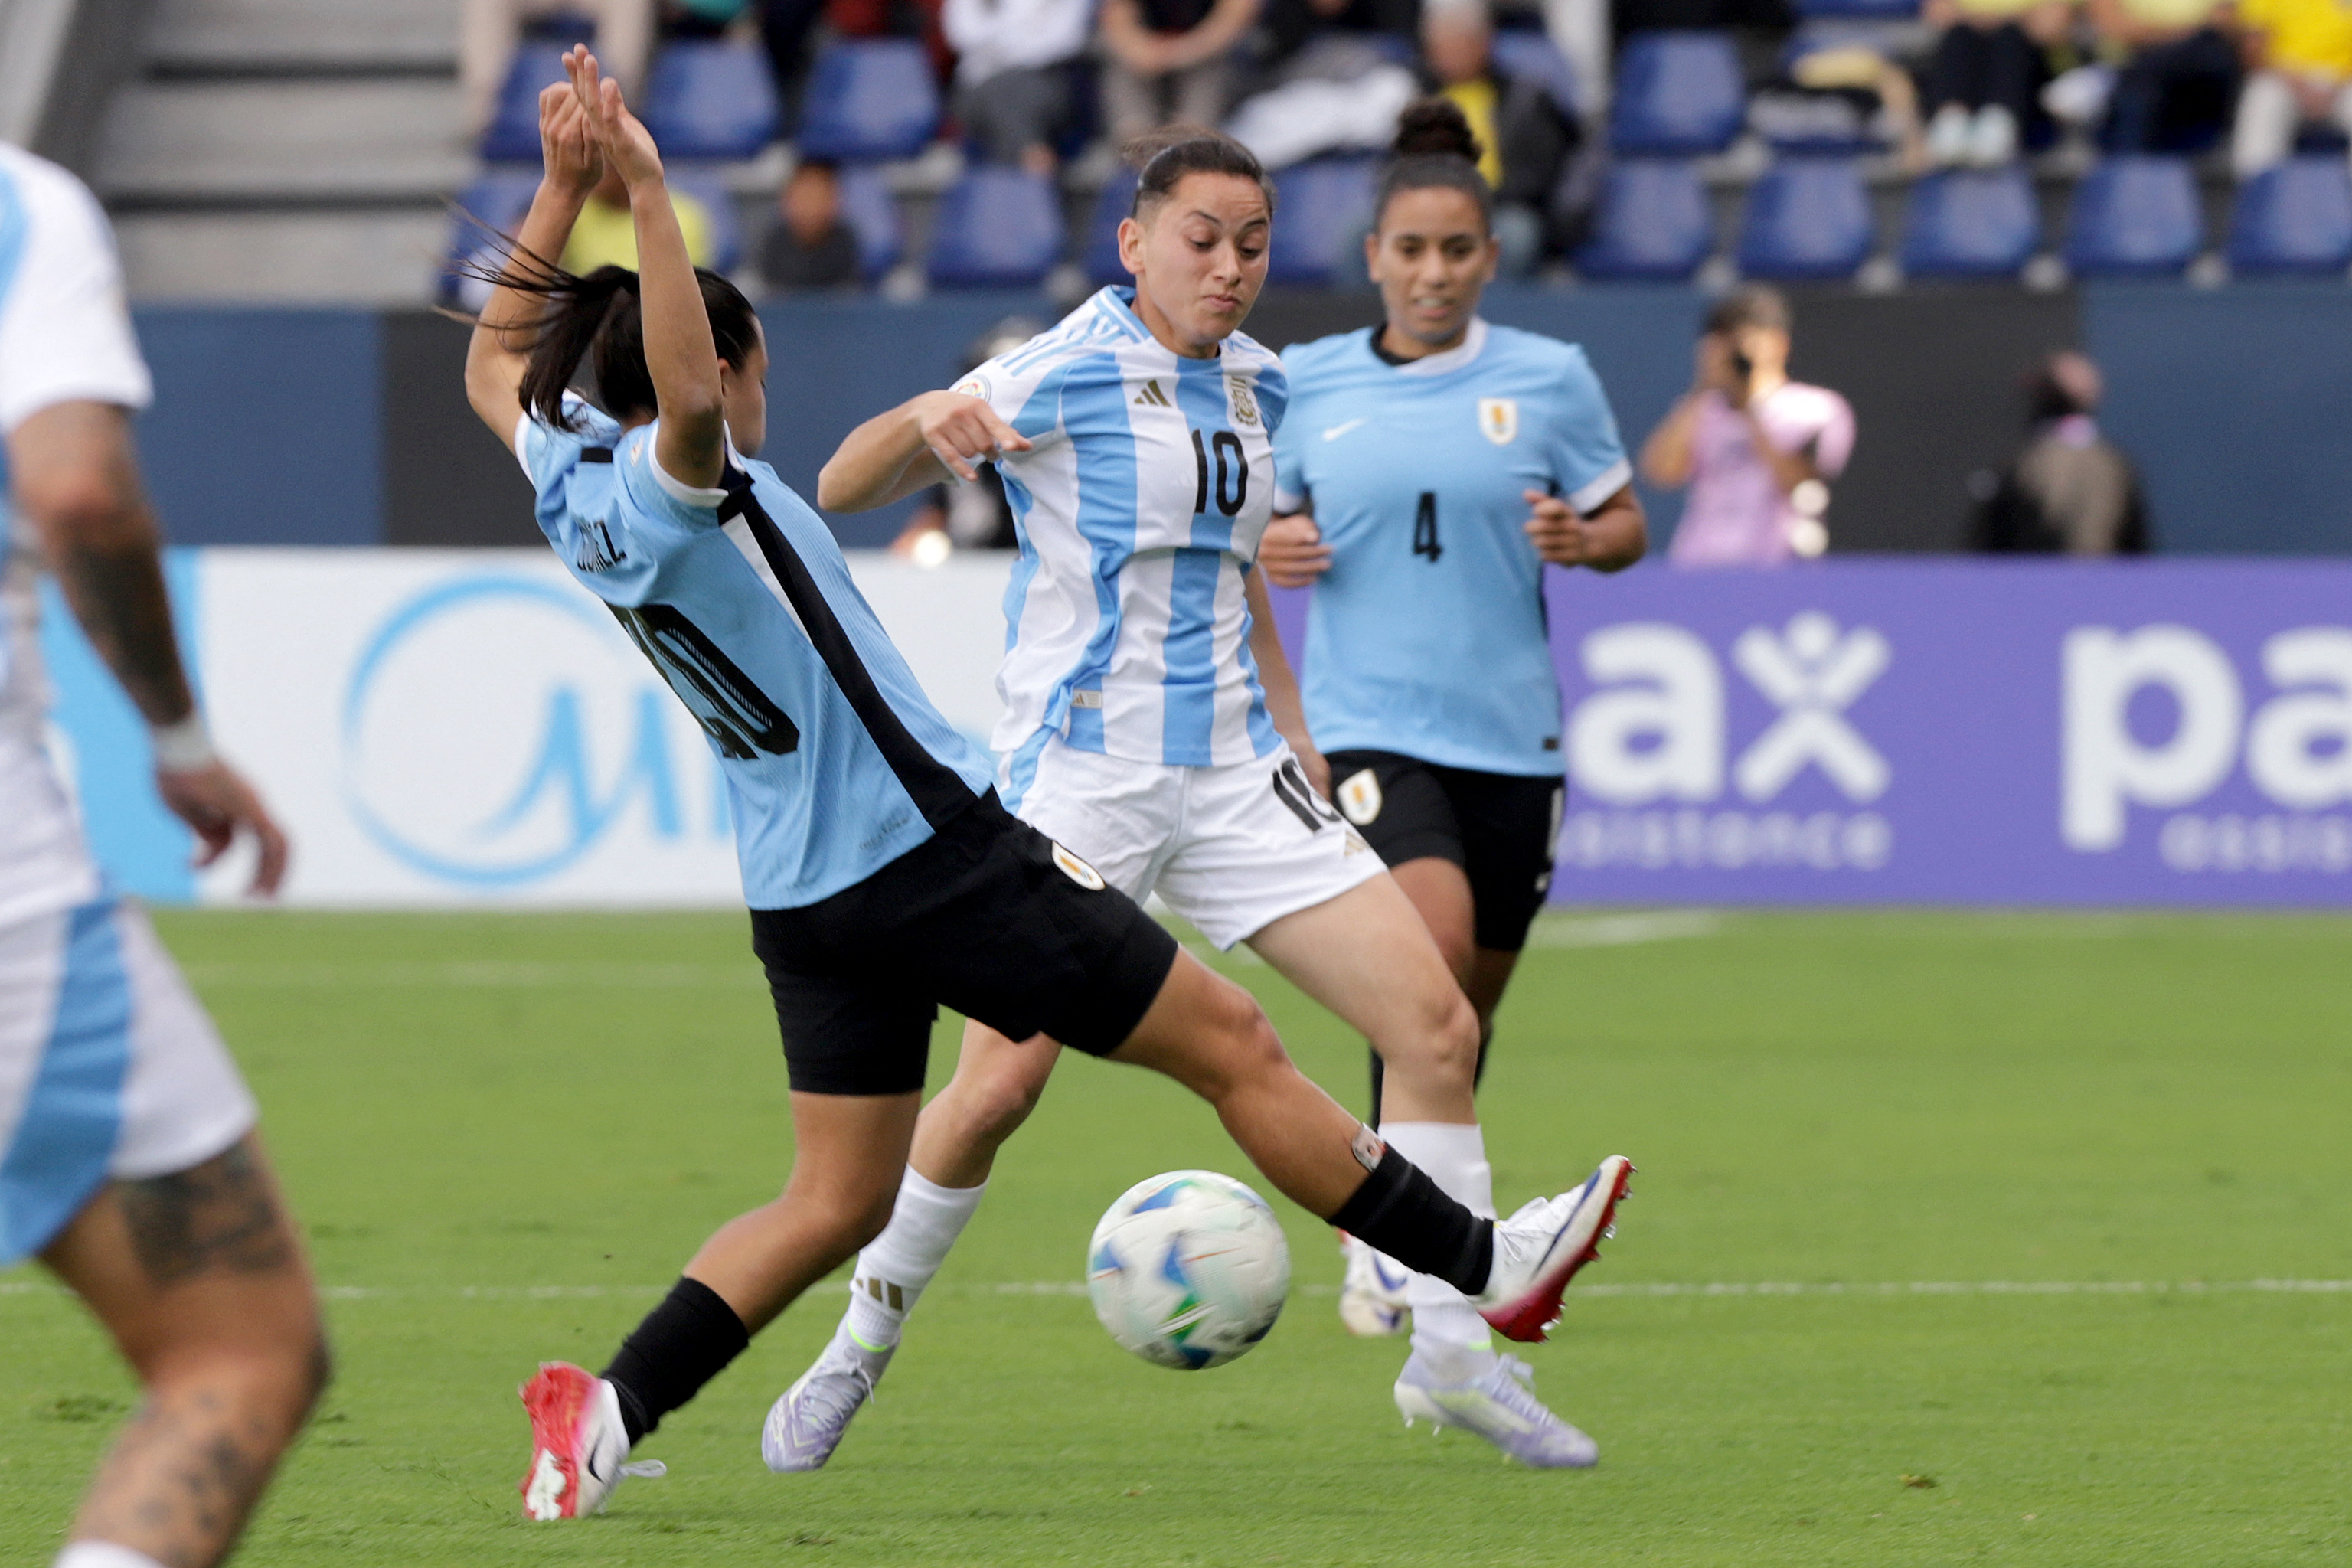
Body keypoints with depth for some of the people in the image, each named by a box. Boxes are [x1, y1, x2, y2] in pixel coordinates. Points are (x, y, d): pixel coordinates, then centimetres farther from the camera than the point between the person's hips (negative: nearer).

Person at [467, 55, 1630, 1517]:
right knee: (1235, 1043, 4)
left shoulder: (574, 487, 5)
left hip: (805, 899, 9)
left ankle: (608, 1413, -2)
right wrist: (644, 192, -43)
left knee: (836, 1200, 13)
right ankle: (1485, 1262, 14)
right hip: (932, 853, -9)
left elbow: (496, 363, 23)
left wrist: (562, 189, 17)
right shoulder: (671, 489, -19)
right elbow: (685, 398, -42)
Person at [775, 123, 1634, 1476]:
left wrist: (1289, 729, 20)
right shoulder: (1062, 376, -10)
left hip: (1234, 777, 6)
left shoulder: (1257, 386, 10)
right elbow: (839, 490, -13)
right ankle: (857, 1354, 7)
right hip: (1082, 776, -6)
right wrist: (921, 424, -35)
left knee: (1439, 1026, -3)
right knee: (1003, 1082, -14)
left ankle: (1454, 1359, 6)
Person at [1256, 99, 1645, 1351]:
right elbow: (1261, 515, 17)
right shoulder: (1305, 383, 4)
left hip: (1509, 733, 2)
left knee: (1467, 1005, 10)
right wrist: (1266, 546, -5)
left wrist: (1582, 538, -12)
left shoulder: (1549, 381, 3)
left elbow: (1626, 526, 10)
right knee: (1435, 937, -26)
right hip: (1364, 722, -2)